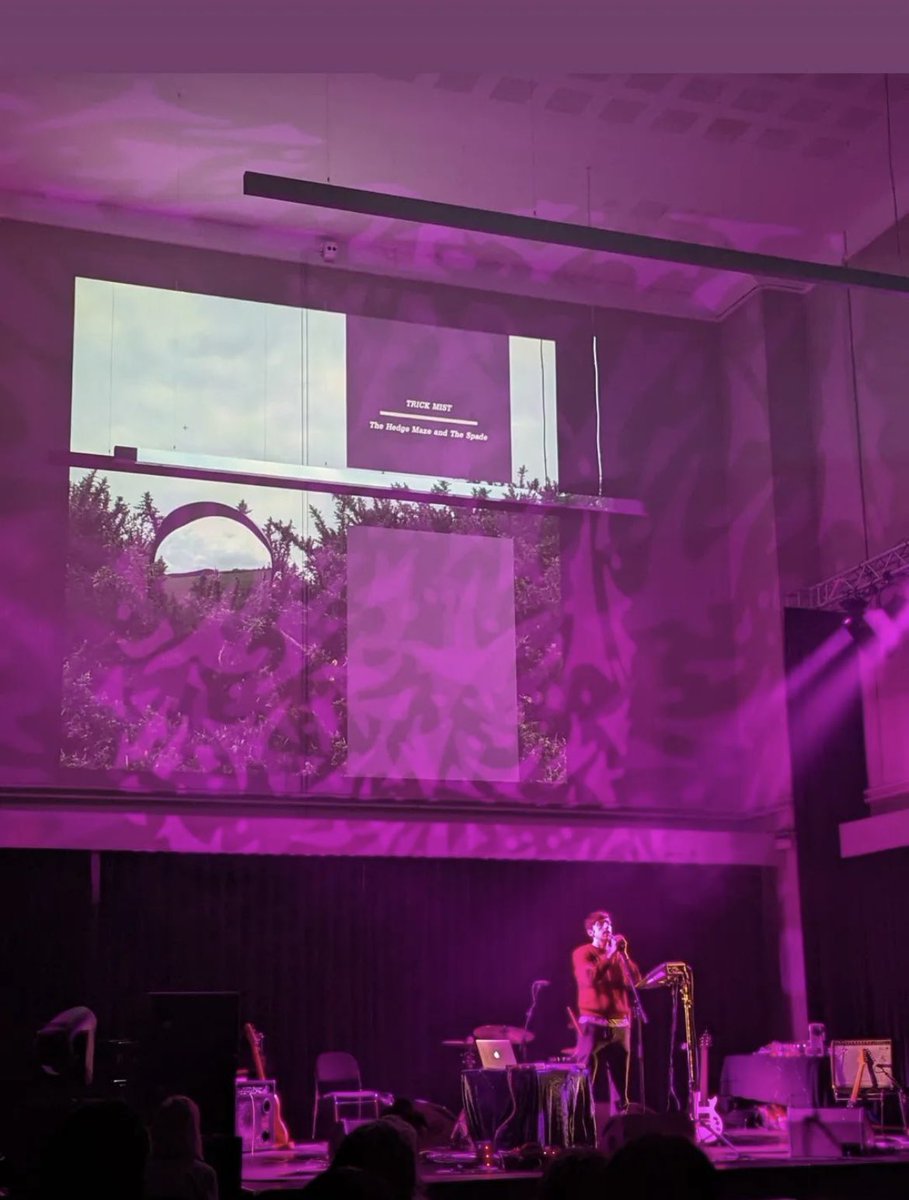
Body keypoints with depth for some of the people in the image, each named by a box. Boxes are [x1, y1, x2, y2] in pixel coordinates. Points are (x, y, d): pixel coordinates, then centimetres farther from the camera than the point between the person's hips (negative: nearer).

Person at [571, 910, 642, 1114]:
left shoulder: (619, 954, 15)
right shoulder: (583, 953, 1)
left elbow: (635, 981, 3)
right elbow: (590, 979, -17)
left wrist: (623, 954, -6)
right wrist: (610, 954, -15)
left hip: (620, 1024, 5)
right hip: (593, 1023, -5)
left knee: (620, 1082, 6)